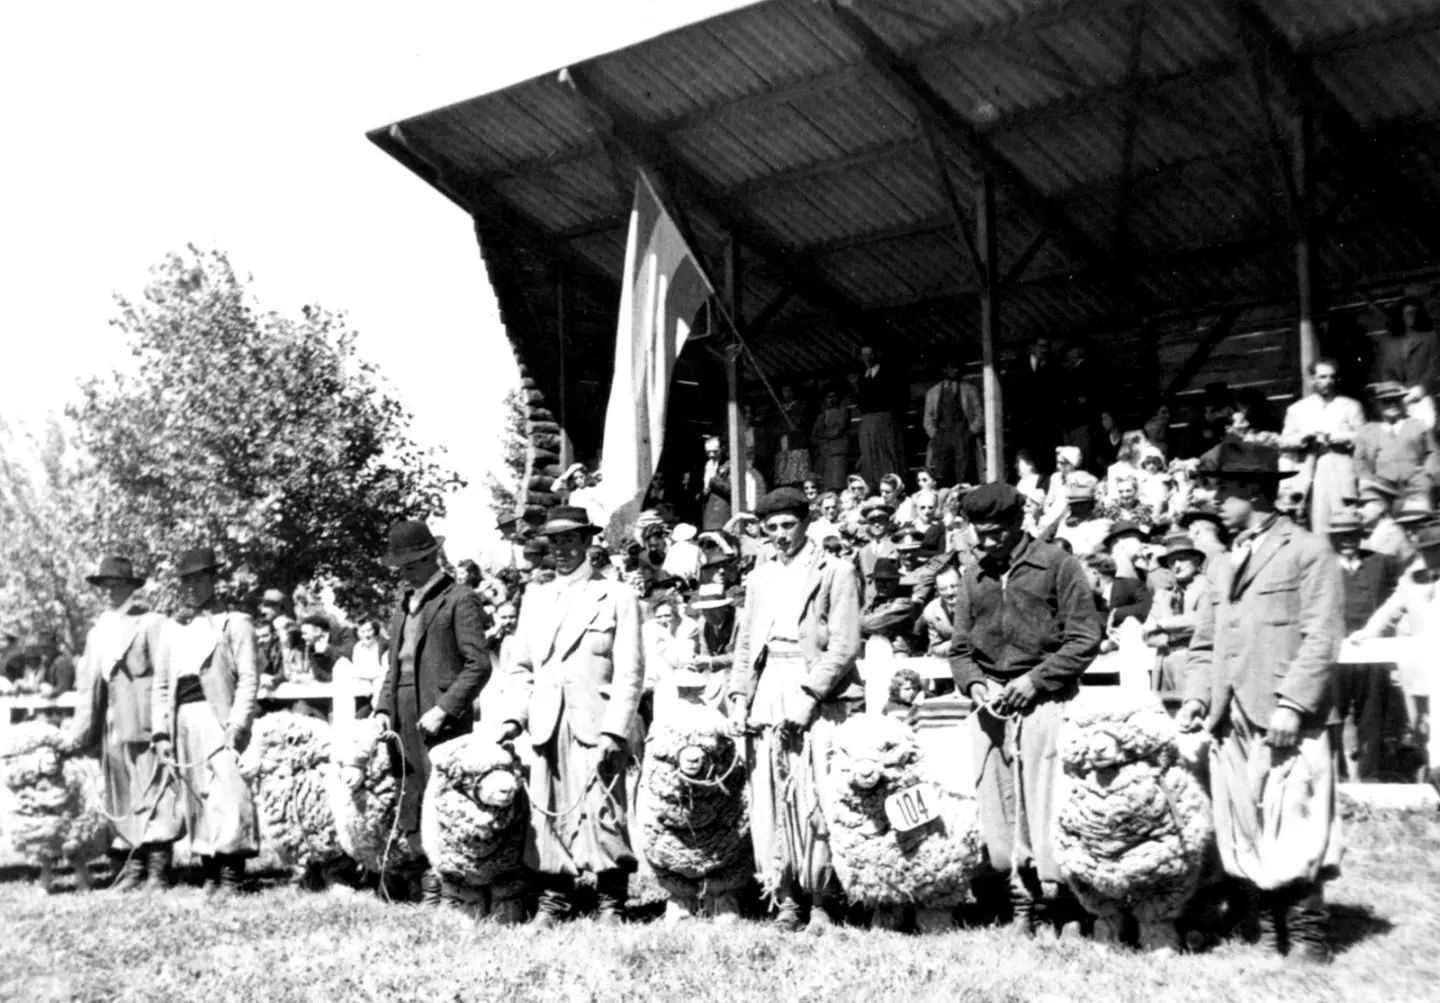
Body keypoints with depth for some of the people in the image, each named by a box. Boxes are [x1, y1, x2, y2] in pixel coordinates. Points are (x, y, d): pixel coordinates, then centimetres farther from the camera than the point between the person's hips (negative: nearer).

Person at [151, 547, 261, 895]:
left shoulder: (234, 623, 5)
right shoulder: (172, 628, 20)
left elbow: (248, 678, -2)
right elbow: (160, 685, 19)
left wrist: (236, 727, -12)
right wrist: (161, 732, 8)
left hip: (218, 718, -5)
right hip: (183, 721, 5)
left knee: (227, 793, -16)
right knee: (195, 800, 4)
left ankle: (230, 877, -15)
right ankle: (210, 875, 10)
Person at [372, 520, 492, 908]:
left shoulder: (459, 599, -5)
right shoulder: (403, 603, 19)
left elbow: (478, 665, -10)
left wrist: (444, 709, -17)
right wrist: (384, 708, 9)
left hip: (442, 726, -8)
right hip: (405, 724, 8)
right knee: (409, 811, 9)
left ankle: (453, 894, 0)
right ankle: (430, 891, 18)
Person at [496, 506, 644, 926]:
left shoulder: (617, 597, 5)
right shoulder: (535, 599, 19)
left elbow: (629, 673, -2)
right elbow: (520, 666, 19)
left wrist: (614, 730, -12)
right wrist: (513, 715, 4)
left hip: (597, 726, -4)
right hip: (548, 726, 4)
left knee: (600, 813, -9)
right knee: (549, 815, 3)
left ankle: (611, 906, 0)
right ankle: (553, 901, 14)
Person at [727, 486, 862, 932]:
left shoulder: (835, 572, 3)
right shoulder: (759, 578, 20)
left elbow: (844, 646, -6)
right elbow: (744, 646, 20)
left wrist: (809, 696, -14)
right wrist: (738, 697, 6)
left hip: (817, 696, -5)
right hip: (767, 695, 5)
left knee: (814, 800, -8)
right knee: (770, 801, 1)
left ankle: (820, 900, 0)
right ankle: (785, 898, 7)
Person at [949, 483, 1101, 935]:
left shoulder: (1056, 565, 0)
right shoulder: (973, 580, 15)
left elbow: (1084, 638, -4)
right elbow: (959, 648, 18)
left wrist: (1035, 680, -11)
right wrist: (974, 683, -2)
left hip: (1043, 700, -5)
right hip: (991, 706, 5)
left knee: (1042, 805, -9)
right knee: (996, 809, 3)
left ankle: (1054, 896, 0)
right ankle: (1021, 905, 11)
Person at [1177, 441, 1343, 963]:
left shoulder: (1308, 551, 1)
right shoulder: (1223, 566, 22)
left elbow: (1321, 639, -7)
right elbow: (1204, 644, 21)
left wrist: (1292, 703, -17)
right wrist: (1197, 695, 4)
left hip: (1287, 721, -6)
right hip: (1231, 722, 6)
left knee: (1292, 835, -7)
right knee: (1243, 837, 6)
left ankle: (1307, 942, 4)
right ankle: (1269, 936, 14)